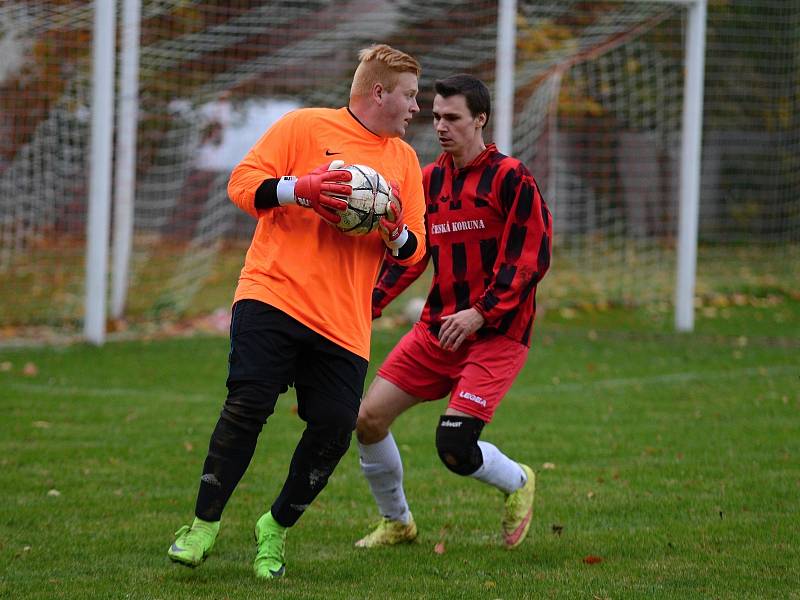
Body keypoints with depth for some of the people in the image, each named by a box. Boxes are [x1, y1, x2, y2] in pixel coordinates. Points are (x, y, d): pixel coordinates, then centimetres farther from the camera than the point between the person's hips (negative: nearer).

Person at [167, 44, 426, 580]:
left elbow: (413, 251, 19)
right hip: (273, 294, -4)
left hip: (344, 323, 4)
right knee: (248, 405, -16)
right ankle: (204, 525, -2)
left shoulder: (404, 160, 18)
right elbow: (243, 184, 0)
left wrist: (396, 233, -5)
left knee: (334, 429, -7)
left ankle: (277, 528, 15)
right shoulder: (305, 127, 3)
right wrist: (300, 189, -16)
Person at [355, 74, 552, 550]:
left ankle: (518, 482, 18)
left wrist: (482, 314, -21)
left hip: (497, 333, -6)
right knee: (369, 418, -2)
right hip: (437, 327, 6)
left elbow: (531, 259, -13)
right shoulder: (430, 180, 10)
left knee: (454, 448, -16)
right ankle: (397, 523, 21)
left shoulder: (510, 179, -9)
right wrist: (368, 304, 1)